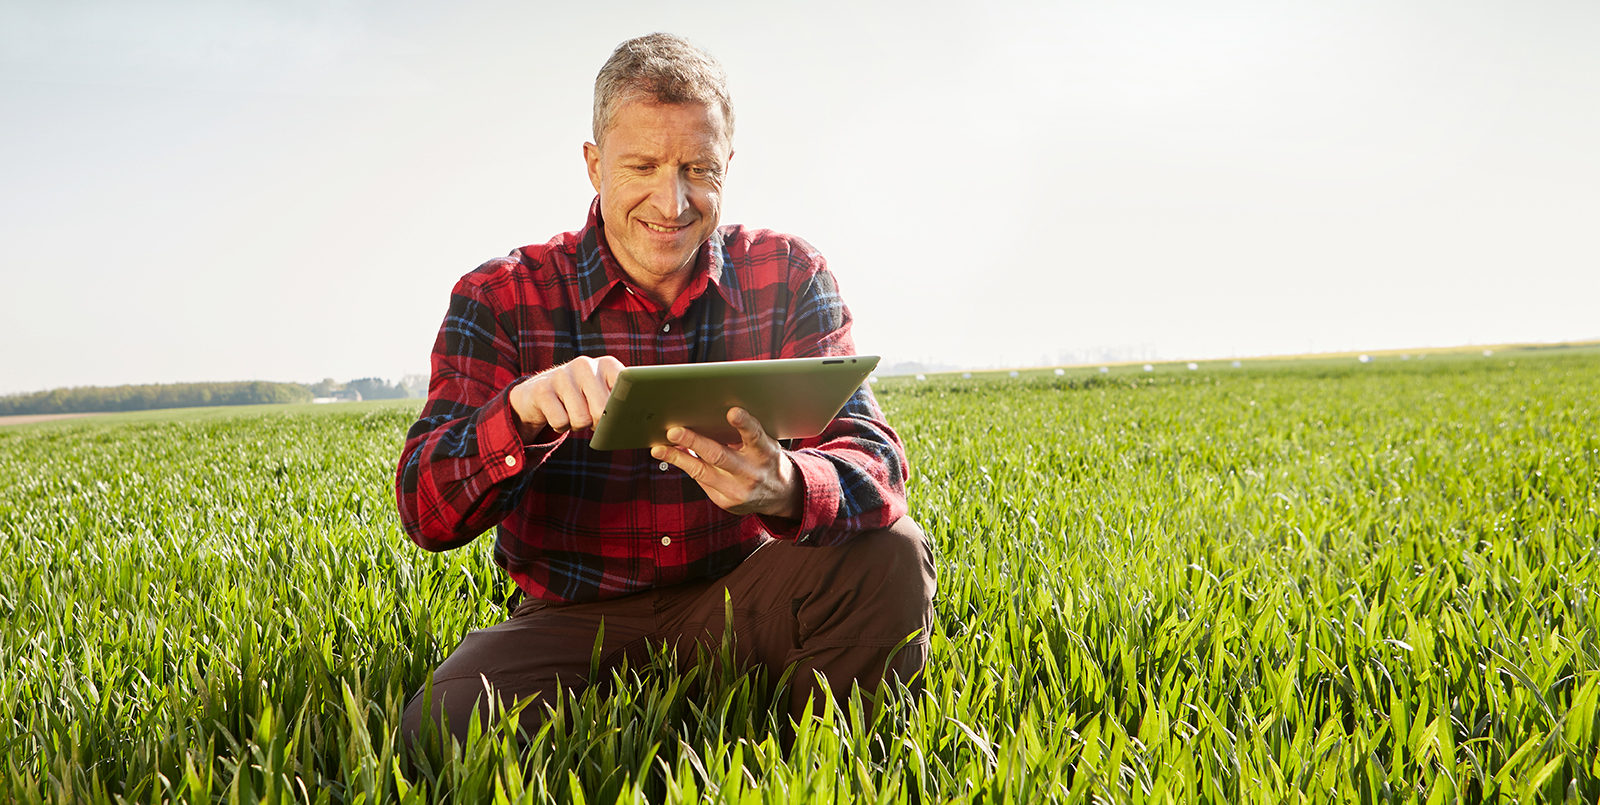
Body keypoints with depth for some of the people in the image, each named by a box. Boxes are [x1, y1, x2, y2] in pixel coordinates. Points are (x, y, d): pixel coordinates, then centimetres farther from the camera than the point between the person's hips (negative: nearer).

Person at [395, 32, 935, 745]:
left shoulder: (789, 278, -2)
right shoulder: (501, 299, -4)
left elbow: (876, 465, -15)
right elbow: (426, 513, -13)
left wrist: (787, 489, -41)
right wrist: (525, 410, -36)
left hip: (739, 600, 2)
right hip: (577, 621, -1)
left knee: (890, 554, -25)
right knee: (442, 729, -30)